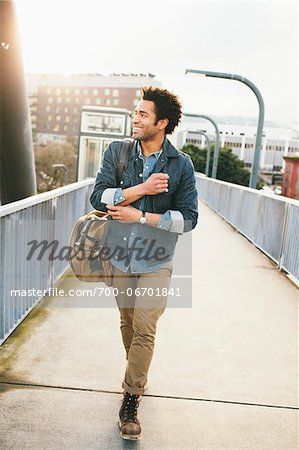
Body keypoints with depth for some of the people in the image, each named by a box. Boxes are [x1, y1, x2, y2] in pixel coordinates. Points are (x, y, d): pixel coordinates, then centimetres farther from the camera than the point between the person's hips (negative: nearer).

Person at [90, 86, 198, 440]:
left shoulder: (181, 164, -8)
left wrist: (140, 216, -18)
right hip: (120, 256, 3)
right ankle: (137, 375, 42)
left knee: (144, 329, -4)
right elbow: (98, 197, -12)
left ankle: (131, 398, 14)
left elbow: (188, 218, -11)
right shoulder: (117, 152, -3)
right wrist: (142, 189, -23)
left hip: (157, 261, -2)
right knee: (127, 322, 17)